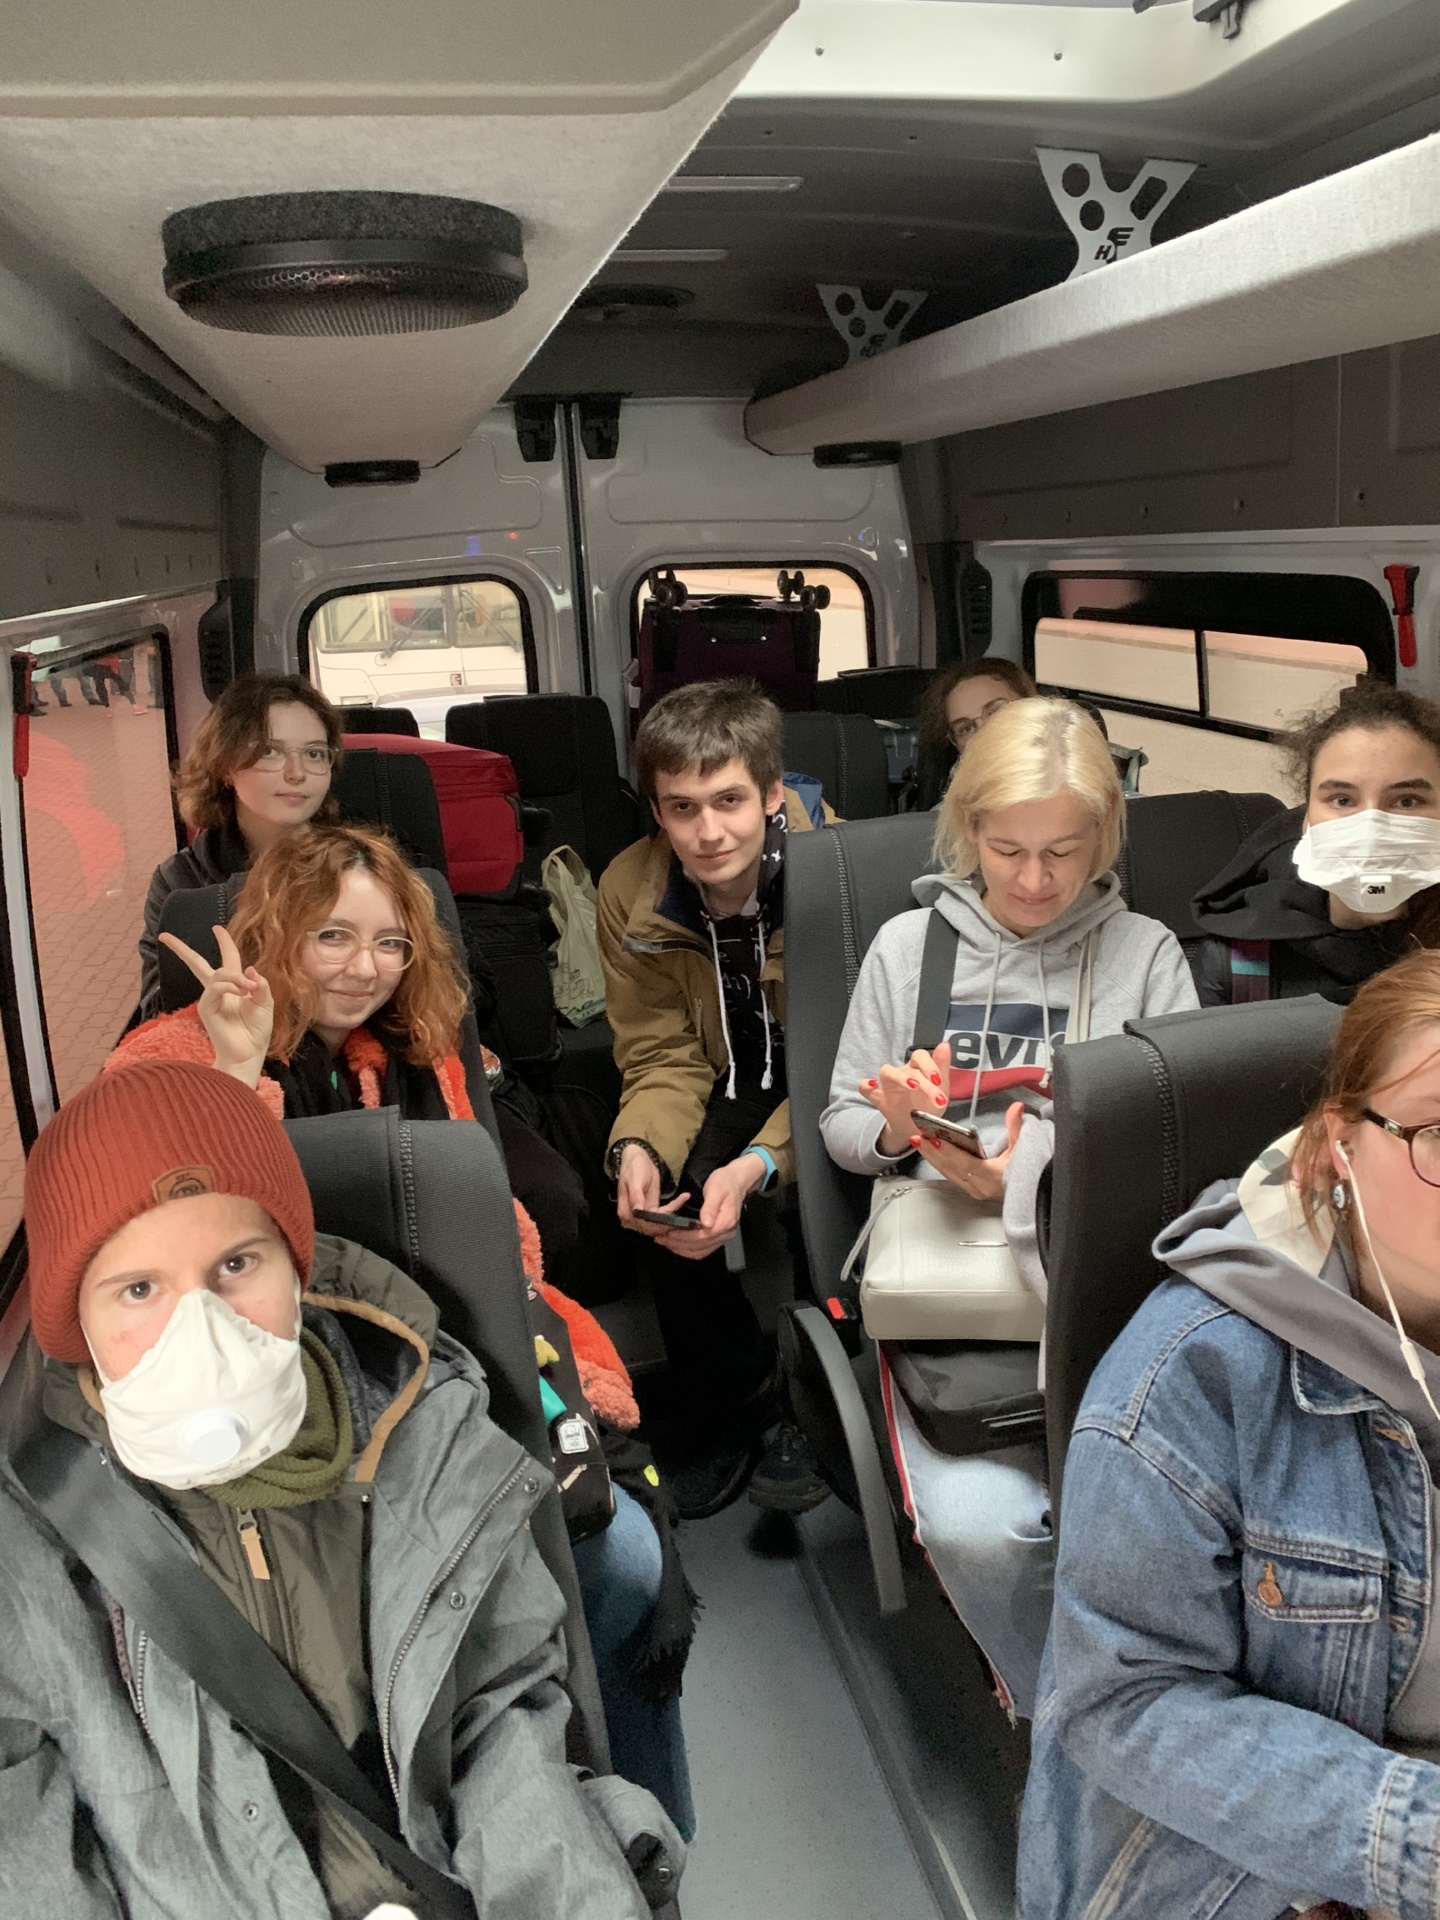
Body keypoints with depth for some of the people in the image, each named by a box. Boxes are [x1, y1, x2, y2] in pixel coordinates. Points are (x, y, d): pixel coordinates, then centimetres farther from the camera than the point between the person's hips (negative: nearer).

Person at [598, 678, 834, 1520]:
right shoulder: (631, 892, -14)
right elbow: (663, 1057, -9)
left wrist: (760, 1163, -40)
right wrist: (637, 1147, -31)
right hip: (732, 1079, 3)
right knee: (659, 1190, -24)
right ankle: (734, 1408, -1)